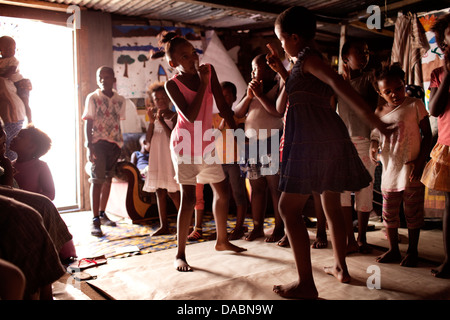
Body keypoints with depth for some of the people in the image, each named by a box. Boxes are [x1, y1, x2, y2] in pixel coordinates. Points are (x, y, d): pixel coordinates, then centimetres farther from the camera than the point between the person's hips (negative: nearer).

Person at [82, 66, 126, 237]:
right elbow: (88, 124, -3)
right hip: (98, 143, -4)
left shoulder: (120, 100, 9)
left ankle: (102, 213, 24)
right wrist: (89, 147, -12)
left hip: (114, 143, 4)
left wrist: (119, 144, 10)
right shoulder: (92, 98, -1)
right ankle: (95, 220, -7)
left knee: (108, 179, 11)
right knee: (97, 180, -9)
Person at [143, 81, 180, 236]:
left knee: (172, 192, -6)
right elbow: (148, 141, 3)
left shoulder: (174, 116, -5)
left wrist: (162, 122, -20)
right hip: (156, 158, 6)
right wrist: (151, 122, -8)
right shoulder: (154, 117, 11)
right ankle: (164, 226, 16)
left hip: (170, 158, -6)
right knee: (160, 192, 8)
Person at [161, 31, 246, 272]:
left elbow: (222, 105, 1)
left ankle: (222, 240, 32)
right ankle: (180, 255, -2)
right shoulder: (172, 84, -13)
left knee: (222, 191, 12)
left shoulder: (209, 71, -1)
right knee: (188, 197, -12)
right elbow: (191, 116, -25)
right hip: (184, 145, -6)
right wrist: (203, 83, -24)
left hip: (206, 144, 6)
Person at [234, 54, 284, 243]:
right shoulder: (252, 88, 18)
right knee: (256, 188, 6)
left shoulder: (279, 87, 0)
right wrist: (248, 96, -3)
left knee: (275, 187, -3)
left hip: (272, 142, -6)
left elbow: (279, 111, -17)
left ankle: (279, 228, 7)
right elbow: (238, 113, 11)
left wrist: (260, 95, -15)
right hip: (252, 142, 6)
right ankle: (257, 227, 14)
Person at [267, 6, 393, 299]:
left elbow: (338, 83, -25)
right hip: (332, 139, 10)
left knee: (289, 208, -6)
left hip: (312, 143, -10)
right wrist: (280, 69, 27)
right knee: (332, 206, 19)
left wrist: (371, 118, -35)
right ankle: (341, 268, 32)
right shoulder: (312, 59, 20)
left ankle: (306, 284, -6)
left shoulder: (307, 58, -8)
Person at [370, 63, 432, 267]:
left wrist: (420, 161, -15)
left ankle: (412, 251, 22)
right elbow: (375, 135, 14)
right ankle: (393, 250, 26)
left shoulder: (415, 105, -5)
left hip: (411, 171, -4)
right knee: (389, 213, 11)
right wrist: (374, 146, -10)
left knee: (413, 213, 7)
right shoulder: (379, 112, 6)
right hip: (389, 171, 4)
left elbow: (427, 135, -5)